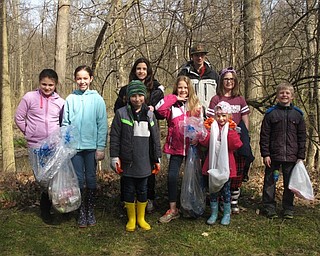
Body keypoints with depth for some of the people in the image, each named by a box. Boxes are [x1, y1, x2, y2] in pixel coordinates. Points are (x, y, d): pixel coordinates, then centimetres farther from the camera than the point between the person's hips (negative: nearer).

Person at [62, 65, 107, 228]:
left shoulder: (97, 99, -2)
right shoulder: (70, 99, 2)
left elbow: (102, 125, -3)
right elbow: (65, 123, 5)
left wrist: (101, 147, -6)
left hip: (92, 146, -1)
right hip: (74, 146, 1)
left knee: (91, 179, 8)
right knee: (79, 179, 6)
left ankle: (91, 211, 22)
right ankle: (82, 211, 19)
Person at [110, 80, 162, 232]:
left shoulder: (150, 114, 6)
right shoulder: (121, 113, -3)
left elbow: (155, 138, 9)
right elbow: (114, 137, -3)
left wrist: (157, 159, 8)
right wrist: (115, 157, -7)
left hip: (144, 162, 2)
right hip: (127, 162, -2)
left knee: (142, 190, 12)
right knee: (129, 190, 9)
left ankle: (141, 218, 27)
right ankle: (131, 219, 25)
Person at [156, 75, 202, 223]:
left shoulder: (196, 104, 6)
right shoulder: (172, 105, 1)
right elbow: (159, 108, -19)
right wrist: (175, 98, -10)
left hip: (192, 147, 2)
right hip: (176, 147, -1)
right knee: (172, 176, -6)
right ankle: (173, 210, 7)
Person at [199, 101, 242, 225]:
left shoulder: (231, 128, -2)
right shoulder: (211, 127, 2)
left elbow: (236, 145, -15)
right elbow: (204, 142, -8)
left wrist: (231, 131, -20)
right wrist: (206, 129, -14)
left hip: (226, 163, -2)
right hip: (213, 163, 2)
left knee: (226, 189, 8)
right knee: (213, 189, 10)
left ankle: (227, 214, 22)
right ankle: (214, 213, 24)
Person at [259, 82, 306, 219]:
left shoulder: (298, 114, 7)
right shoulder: (271, 113, 0)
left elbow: (302, 137, 8)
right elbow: (264, 135, -1)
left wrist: (301, 156, 3)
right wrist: (265, 154, -7)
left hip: (291, 156, 2)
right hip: (273, 155, -1)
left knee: (289, 183, 10)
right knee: (269, 182, 5)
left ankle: (288, 208, 22)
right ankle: (269, 207, 16)